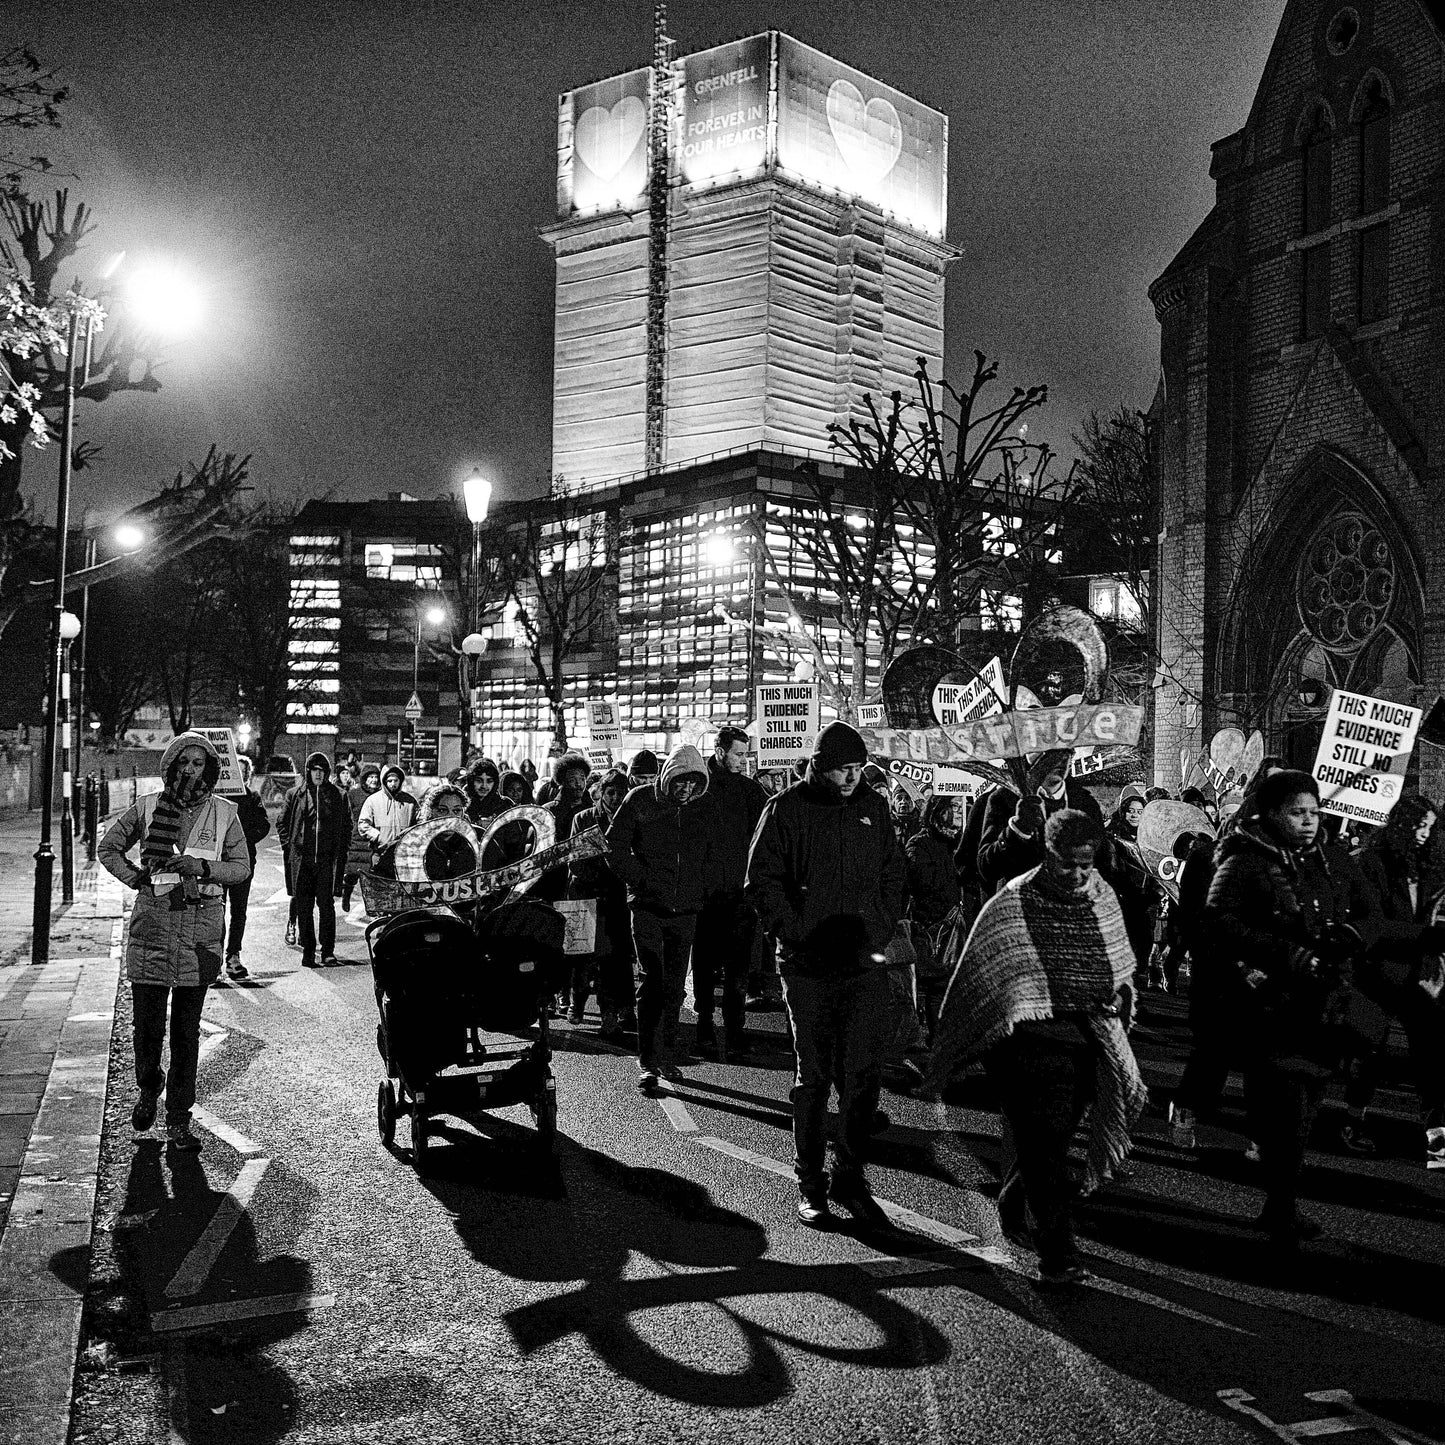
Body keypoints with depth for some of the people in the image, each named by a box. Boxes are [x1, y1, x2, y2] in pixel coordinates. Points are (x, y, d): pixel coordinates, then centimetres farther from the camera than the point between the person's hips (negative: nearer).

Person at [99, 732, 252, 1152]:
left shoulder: (224, 813, 3)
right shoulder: (147, 807, 3)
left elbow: (242, 866, 5)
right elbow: (108, 848, 14)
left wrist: (204, 867, -12)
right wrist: (136, 877, 0)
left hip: (200, 925, 0)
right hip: (152, 921, 0)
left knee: (186, 1030, 4)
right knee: (148, 1023, 4)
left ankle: (179, 1120, 14)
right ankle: (148, 1086, 35)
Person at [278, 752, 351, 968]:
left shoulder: (337, 795, 5)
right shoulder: (296, 794, 6)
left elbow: (347, 826, 12)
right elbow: (282, 824, 16)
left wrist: (341, 850, 5)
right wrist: (290, 844, 6)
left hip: (328, 859, -1)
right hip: (302, 859, 1)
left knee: (326, 905, -4)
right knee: (303, 907, 4)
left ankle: (328, 951, 1)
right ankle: (307, 951, 12)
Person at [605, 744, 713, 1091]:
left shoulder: (702, 809, 6)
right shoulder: (640, 800, -5)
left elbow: (709, 854, 19)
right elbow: (613, 846, -2)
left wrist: (698, 887, 7)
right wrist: (639, 880, -7)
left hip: (686, 910, 4)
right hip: (648, 907, -3)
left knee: (674, 987, 9)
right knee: (650, 982, -7)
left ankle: (667, 1056, 21)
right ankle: (647, 1063, -3)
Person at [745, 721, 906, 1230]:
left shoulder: (873, 808, 9)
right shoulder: (786, 810, -3)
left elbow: (893, 876, 16)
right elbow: (761, 882, -3)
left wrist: (882, 933, 4)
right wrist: (797, 935, -11)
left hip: (866, 964, 3)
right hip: (808, 967, -3)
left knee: (863, 1074, 2)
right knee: (813, 1075, 7)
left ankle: (850, 1178, 17)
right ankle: (810, 1182, 19)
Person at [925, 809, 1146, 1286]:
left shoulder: (1104, 899, 6)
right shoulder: (1012, 904, -9)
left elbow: (1122, 964, 22)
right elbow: (976, 977, -2)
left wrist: (1121, 994, 6)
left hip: (1085, 1042, 5)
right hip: (1028, 1044, -5)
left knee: (1049, 1141, 16)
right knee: (1042, 1146, -8)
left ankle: (1012, 1211, 40)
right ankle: (1057, 1255, -1)